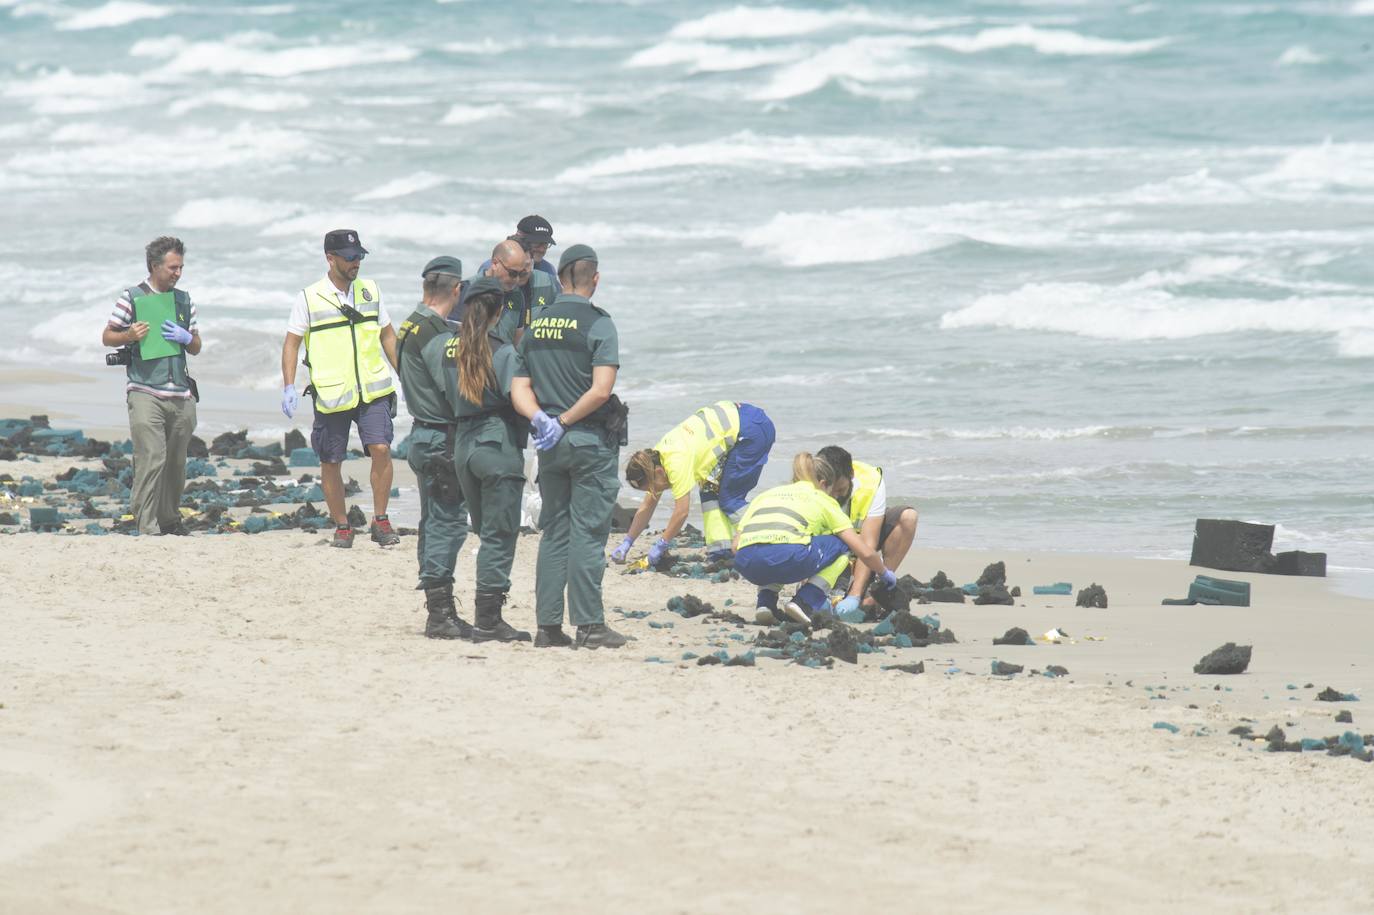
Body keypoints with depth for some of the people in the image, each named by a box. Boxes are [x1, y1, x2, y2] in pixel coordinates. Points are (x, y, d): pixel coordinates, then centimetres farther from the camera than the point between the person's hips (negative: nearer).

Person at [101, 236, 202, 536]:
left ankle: (170, 520, 22)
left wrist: (185, 338, -3)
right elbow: (107, 337, 4)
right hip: (145, 393, -5)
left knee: (176, 462, 8)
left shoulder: (184, 300, 16)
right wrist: (129, 336, -17)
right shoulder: (132, 297, 1)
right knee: (151, 459, -13)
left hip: (180, 395, 5)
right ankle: (147, 527, -13)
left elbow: (197, 347, 20)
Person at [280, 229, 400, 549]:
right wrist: (288, 387, -8)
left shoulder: (370, 291, 8)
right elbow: (291, 343, 1)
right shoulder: (310, 298, -2)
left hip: (372, 390, 2)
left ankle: (380, 522, -2)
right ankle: (341, 526, 17)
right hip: (331, 396, -2)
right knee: (330, 462, 3)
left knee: (381, 449, -14)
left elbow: (387, 336, 18)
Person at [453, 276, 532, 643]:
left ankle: (487, 617, 16)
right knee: (500, 535, -2)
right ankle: (488, 621, -5)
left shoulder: (459, 349, 7)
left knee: (487, 533, 16)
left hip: (464, 445, 6)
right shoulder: (504, 351, -11)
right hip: (498, 444, -6)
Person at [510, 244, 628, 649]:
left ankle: (548, 625, 9)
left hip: (550, 445, 5)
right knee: (587, 533, -2)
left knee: (553, 532, 11)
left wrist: (542, 419, -10)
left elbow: (519, 389, 3)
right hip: (591, 441, -5)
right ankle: (589, 625, -1)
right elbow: (601, 390, -19)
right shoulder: (597, 323, -10)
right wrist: (564, 421, -11)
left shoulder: (536, 325, 8)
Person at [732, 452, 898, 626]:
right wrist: (884, 574, 42)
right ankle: (805, 603, 7)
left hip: (745, 566, 4)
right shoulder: (824, 501, 25)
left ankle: (766, 601, 16)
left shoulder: (767, 494, 33)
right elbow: (865, 553, 23)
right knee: (841, 544, 22)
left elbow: (736, 545, 25)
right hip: (786, 558, -4)